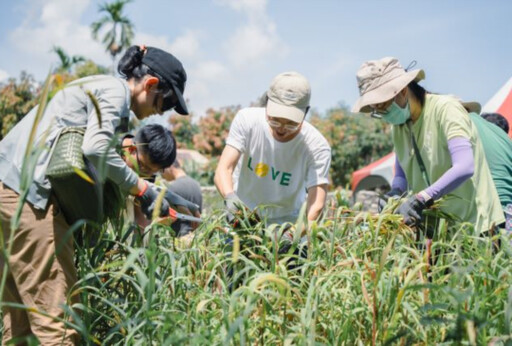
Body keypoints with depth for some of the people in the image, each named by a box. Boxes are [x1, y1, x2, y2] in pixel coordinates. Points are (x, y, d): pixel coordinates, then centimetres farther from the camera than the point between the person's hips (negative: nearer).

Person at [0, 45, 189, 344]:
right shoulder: (115, 90, -4)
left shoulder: (97, 87, 25)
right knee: (58, 317, -10)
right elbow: (95, 149, -20)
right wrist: (141, 188, -10)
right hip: (25, 191, -10)